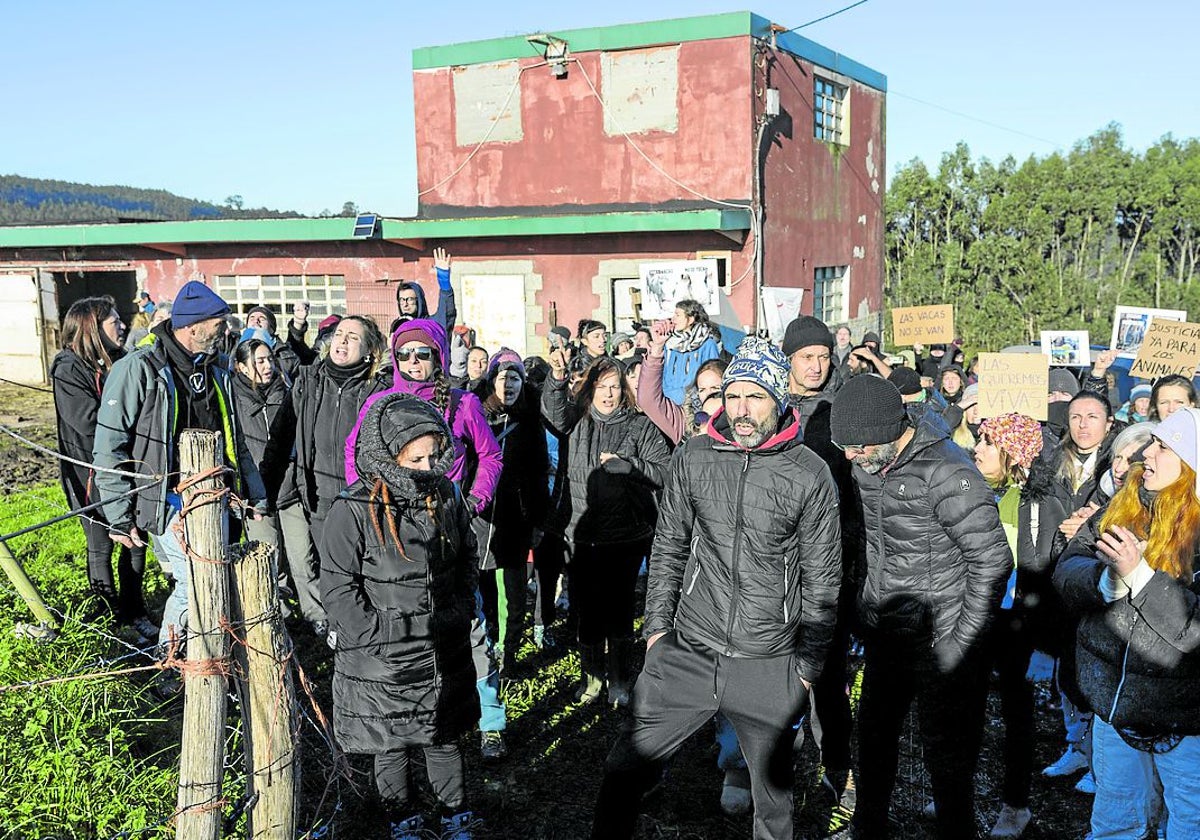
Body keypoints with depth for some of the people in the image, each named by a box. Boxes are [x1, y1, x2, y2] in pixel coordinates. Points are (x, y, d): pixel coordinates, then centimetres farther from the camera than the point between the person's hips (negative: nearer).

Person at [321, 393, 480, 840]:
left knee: (445, 736, 18)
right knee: (391, 745, 15)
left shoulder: (447, 499, -3)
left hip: (444, 653, 4)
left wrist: (460, 613, 4)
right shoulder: (355, 510, -18)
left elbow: (469, 562, 11)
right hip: (382, 660, -3)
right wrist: (377, 636, -16)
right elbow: (338, 588, -15)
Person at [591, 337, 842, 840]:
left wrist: (808, 667, 1)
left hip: (769, 668, -1)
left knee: (773, 799, 15)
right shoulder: (693, 458, 0)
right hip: (685, 653, 2)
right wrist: (657, 625, 7)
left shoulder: (810, 474, -6)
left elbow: (822, 580, 0)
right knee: (624, 770, 3)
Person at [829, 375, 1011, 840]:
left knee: (945, 750, 6)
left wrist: (963, 640, -19)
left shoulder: (946, 474, -25)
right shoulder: (867, 464, -1)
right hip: (885, 628, 8)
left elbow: (992, 560, -21)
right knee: (874, 732, 22)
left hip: (938, 640, -8)